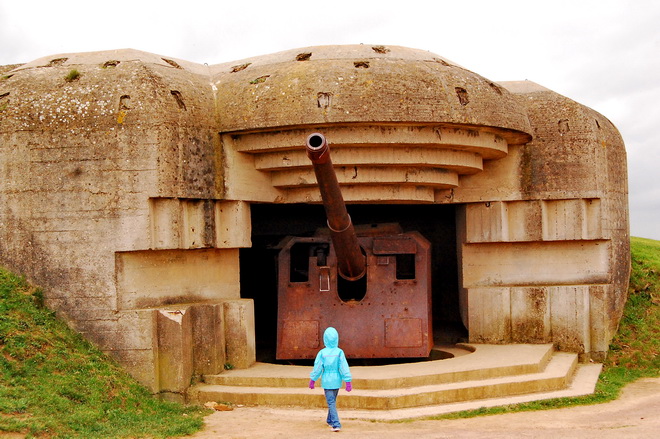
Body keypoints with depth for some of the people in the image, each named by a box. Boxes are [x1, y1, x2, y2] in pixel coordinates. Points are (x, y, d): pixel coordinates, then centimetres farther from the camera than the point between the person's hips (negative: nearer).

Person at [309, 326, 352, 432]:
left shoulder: (322, 353, -11)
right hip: (337, 380, 2)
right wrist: (348, 382, -4)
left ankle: (336, 424, -12)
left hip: (327, 381, -2)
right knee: (333, 401, 20)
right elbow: (344, 367, -8)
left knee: (331, 402, -1)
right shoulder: (339, 352, -9)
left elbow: (317, 368, -4)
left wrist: (312, 380, 9)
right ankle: (330, 420, 35)